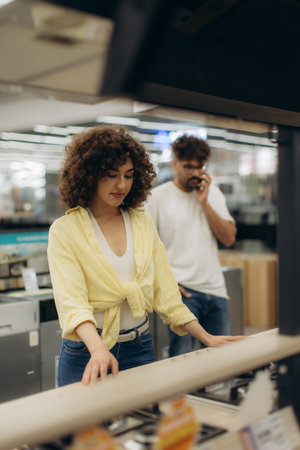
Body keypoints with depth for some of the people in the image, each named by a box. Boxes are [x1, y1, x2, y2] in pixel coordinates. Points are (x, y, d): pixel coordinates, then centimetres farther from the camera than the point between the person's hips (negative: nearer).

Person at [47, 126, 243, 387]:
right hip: (86, 354, -3)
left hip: (139, 350, 4)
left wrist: (206, 338, 1)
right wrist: (98, 350, -36)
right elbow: (71, 301, -19)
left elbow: (164, 291, 7)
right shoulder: (65, 231, -7)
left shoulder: (143, 223, 6)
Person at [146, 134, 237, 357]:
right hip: (183, 290, -5)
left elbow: (229, 239, 4)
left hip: (216, 289, 5)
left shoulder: (213, 192, 12)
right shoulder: (158, 197, -2)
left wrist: (204, 203, -5)